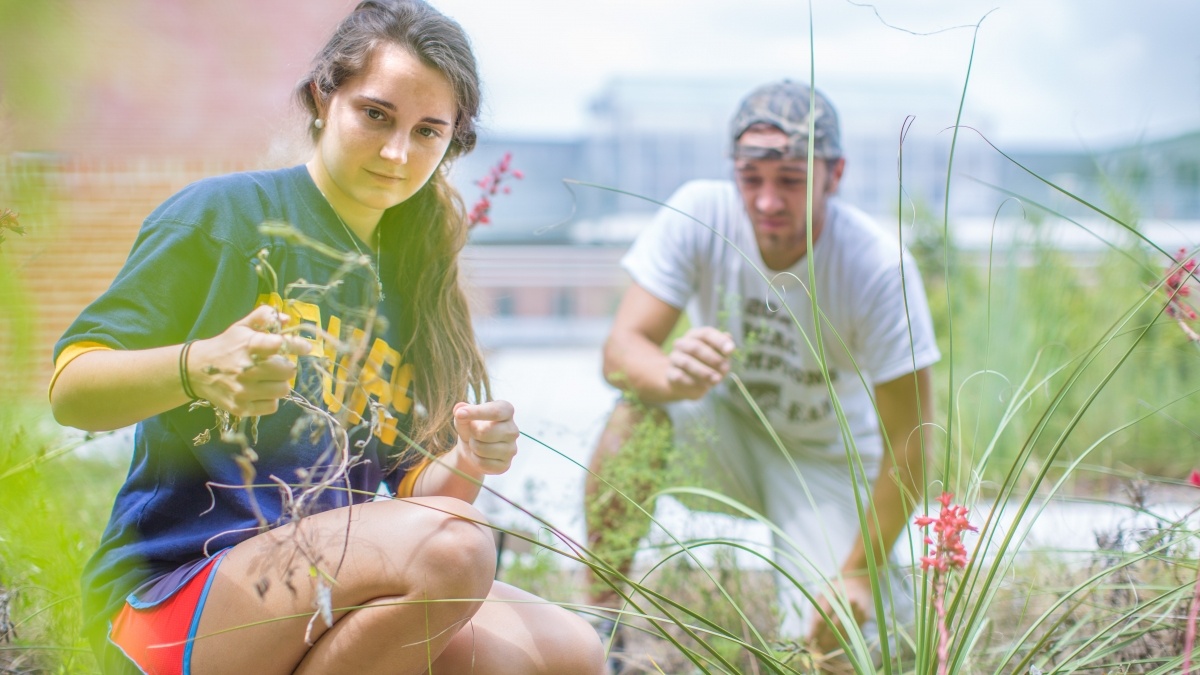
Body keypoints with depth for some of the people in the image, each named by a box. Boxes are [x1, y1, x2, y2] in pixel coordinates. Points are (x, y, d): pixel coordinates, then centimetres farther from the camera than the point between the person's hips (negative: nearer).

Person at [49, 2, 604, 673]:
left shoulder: (408, 274, 15)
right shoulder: (224, 213, -3)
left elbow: (411, 492, 12)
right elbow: (70, 388, -9)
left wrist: (467, 463, -12)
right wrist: (198, 367, -29)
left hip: (327, 592, 6)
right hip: (167, 594, -5)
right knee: (451, 544, -31)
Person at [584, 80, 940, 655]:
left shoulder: (879, 267, -26)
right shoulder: (700, 214, -21)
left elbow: (908, 435, -21)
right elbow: (621, 348, -26)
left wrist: (860, 572, -21)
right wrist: (673, 375, -50)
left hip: (828, 461, -1)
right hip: (727, 431, 1)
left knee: (828, 652, -18)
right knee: (637, 413, -32)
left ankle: (886, 583, 20)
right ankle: (601, 618, -15)